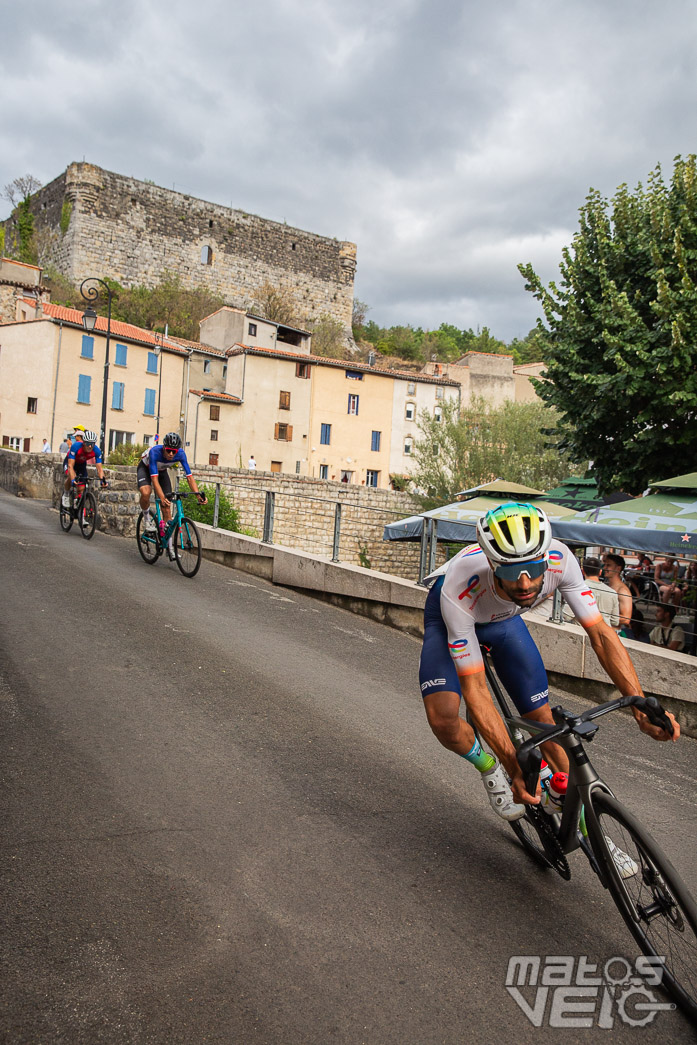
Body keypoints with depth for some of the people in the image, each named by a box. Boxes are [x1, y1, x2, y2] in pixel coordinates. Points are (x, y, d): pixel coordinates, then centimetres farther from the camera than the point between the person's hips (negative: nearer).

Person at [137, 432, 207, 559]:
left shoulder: (180, 454, -30)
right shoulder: (154, 452, -39)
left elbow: (189, 477, -28)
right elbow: (154, 479, -43)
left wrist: (199, 495, -40)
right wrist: (162, 498, -53)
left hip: (162, 470, 3)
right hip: (145, 468, -3)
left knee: (167, 507, -6)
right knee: (146, 492, -35)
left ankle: (169, 545, 0)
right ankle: (147, 517, -4)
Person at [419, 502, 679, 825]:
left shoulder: (559, 559, -35)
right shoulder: (459, 592, -44)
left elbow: (600, 633, -25)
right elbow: (474, 689, -37)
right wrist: (515, 770, -40)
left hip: (504, 618, 3)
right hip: (451, 617, -3)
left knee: (542, 719, -2)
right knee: (443, 719, -25)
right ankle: (488, 766, 9)